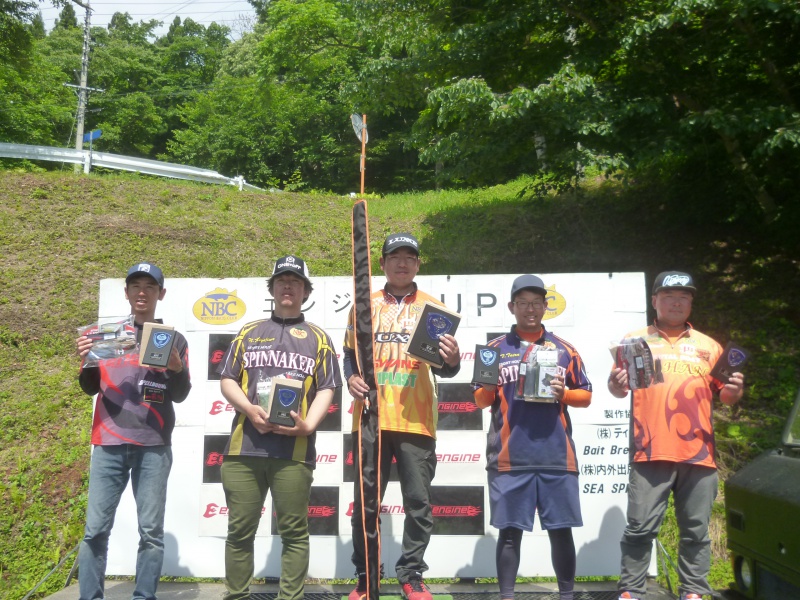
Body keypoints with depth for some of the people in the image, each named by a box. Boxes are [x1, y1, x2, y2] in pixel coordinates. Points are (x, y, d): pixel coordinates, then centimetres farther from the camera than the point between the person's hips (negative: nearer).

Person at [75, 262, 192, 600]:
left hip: (154, 445, -1)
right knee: (96, 529, -1)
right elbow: (91, 388, 12)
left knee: (151, 531, -1)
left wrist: (177, 368, -16)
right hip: (109, 443, 1)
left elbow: (179, 395, 4)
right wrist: (85, 361, -8)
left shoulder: (174, 339, 9)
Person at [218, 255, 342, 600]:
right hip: (243, 447, 2)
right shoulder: (248, 333, 16)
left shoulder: (317, 338, 12)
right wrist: (249, 409, -7)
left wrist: (308, 425, -12)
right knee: (240, 530, 7)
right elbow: (227, 380, 12)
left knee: (294, 532, 3)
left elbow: (326, 390, 6)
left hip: (294, 451, -1)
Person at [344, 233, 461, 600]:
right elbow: (350, 353, 14)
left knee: (418, 502, 3)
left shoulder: (433, 308, 8)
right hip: (371, 418, 1)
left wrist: (452, 360, -17)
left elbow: (440, 367, 5)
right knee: (365, 502, 6)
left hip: (416, 421, -1)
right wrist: (351, 377, -6)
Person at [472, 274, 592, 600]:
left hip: (557, 456, 1)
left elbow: (586, 396, 14)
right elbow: (479, 400, 9)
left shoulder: (564, 349, 10)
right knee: (509, 531, 3)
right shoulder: (496, 348, 7)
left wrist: (564, 394, -7)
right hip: (509, 457, -1)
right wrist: (489, 386, -13)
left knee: (561, 530, 8)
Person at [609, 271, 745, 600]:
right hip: (651, 451, -2)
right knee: (640, 527, -1)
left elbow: (725, 395, 17)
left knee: (696, 531, 10)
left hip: (699, 453, 3)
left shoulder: (708, 346, 15)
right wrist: (616, 385, -14)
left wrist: (734, 390, -5)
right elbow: (618, 389, 8)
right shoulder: (636, 339, 9)